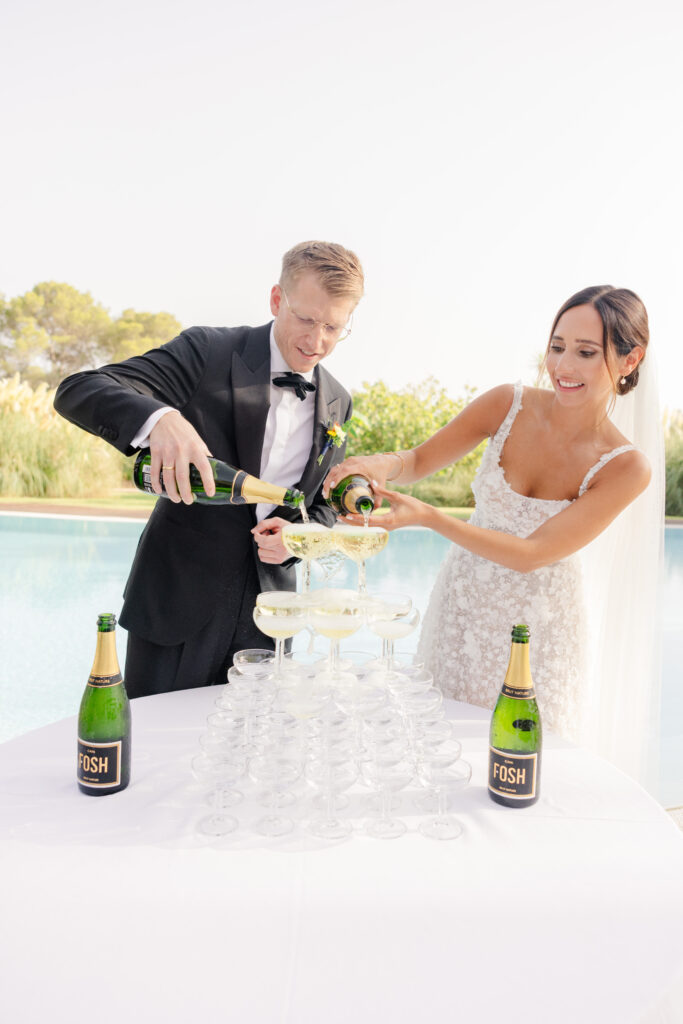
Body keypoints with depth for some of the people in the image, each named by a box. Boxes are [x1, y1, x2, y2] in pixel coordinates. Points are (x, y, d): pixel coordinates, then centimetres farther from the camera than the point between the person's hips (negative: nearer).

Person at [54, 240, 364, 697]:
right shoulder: (209, 351, -10)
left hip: (264, 615, 4)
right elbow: (78, 390, -18)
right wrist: (159, 418, -38)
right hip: (178, 602, -3)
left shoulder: (338, 403, 6)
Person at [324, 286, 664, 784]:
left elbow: (531, 554, -21)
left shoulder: (626, 467, -16)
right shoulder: (510, 404, -11)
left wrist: (429, 517, -32)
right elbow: (417, 461, -4)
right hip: (461, 606, 2)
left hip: (535, 631, -2)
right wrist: (380, 465, -28)